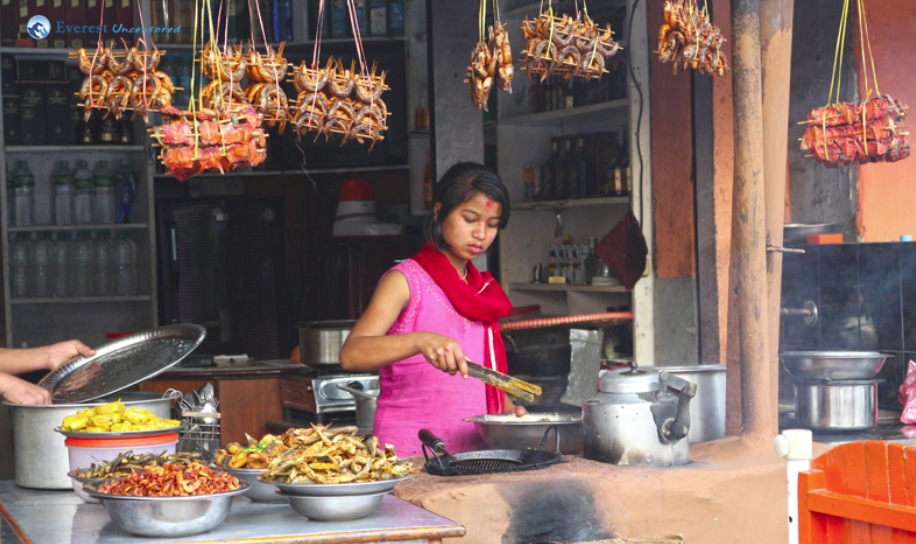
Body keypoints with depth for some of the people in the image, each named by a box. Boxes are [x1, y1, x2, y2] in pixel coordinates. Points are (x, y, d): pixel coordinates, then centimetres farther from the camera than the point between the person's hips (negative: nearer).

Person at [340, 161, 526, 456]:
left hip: (474, 448, 6)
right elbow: (351, 354, -17)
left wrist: (506, 406, 8)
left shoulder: (484, 289, 18)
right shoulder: (405, 280, -2)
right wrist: (421, 341, -31)